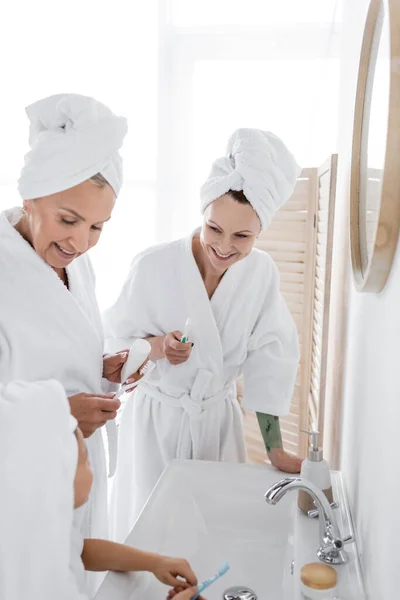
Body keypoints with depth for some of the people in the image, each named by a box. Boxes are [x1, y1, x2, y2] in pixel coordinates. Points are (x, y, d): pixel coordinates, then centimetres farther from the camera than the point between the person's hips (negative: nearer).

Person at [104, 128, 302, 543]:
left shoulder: (261, 271, -9)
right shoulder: (154, 266, -18)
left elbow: (269, 360, -4)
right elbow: (114, 340, -6)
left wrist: (275, 449, -3)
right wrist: (156, 347, -28)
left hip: (218, 419, 3)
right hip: (155, 418, -2)